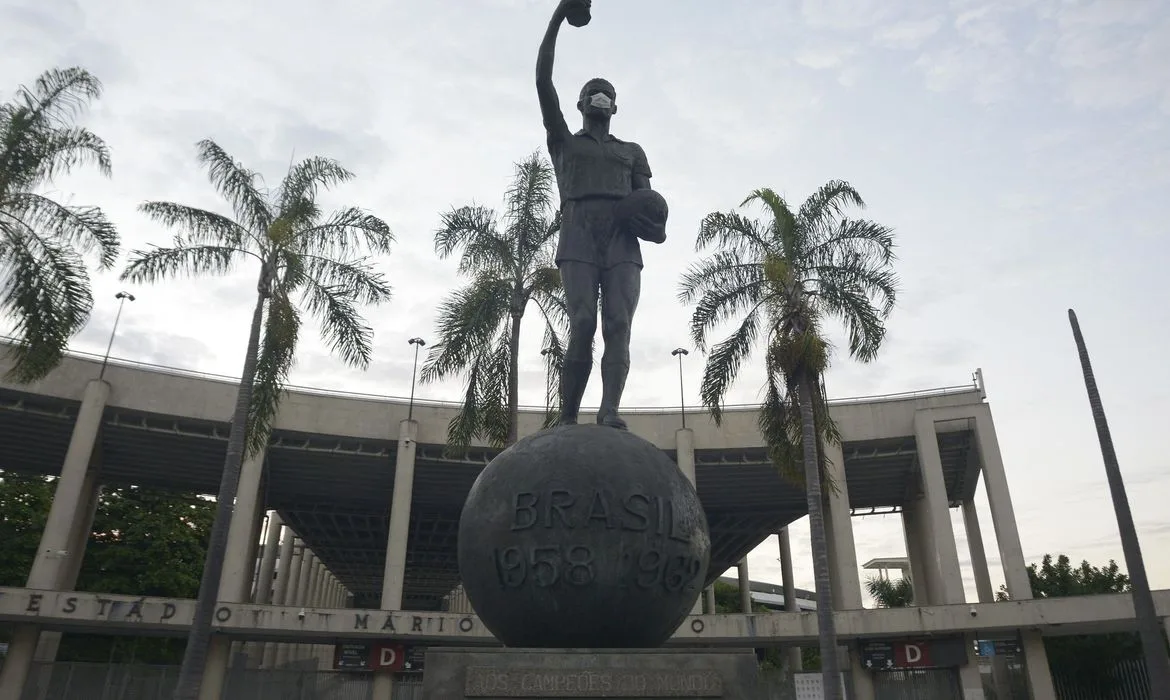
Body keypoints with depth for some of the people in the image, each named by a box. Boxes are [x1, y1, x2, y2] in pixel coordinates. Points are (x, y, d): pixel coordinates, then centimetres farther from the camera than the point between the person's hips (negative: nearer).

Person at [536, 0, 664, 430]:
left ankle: (609, 413, -32)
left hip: (622, 246, 2)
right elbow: (543, 81, 18)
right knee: (583, 328, -21)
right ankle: (567, 420, -19)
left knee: (618, 326, -19)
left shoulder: (632, 152, 32)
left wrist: (653, 222, -7)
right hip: (578, 244, -2)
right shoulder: (563, 142, 27)